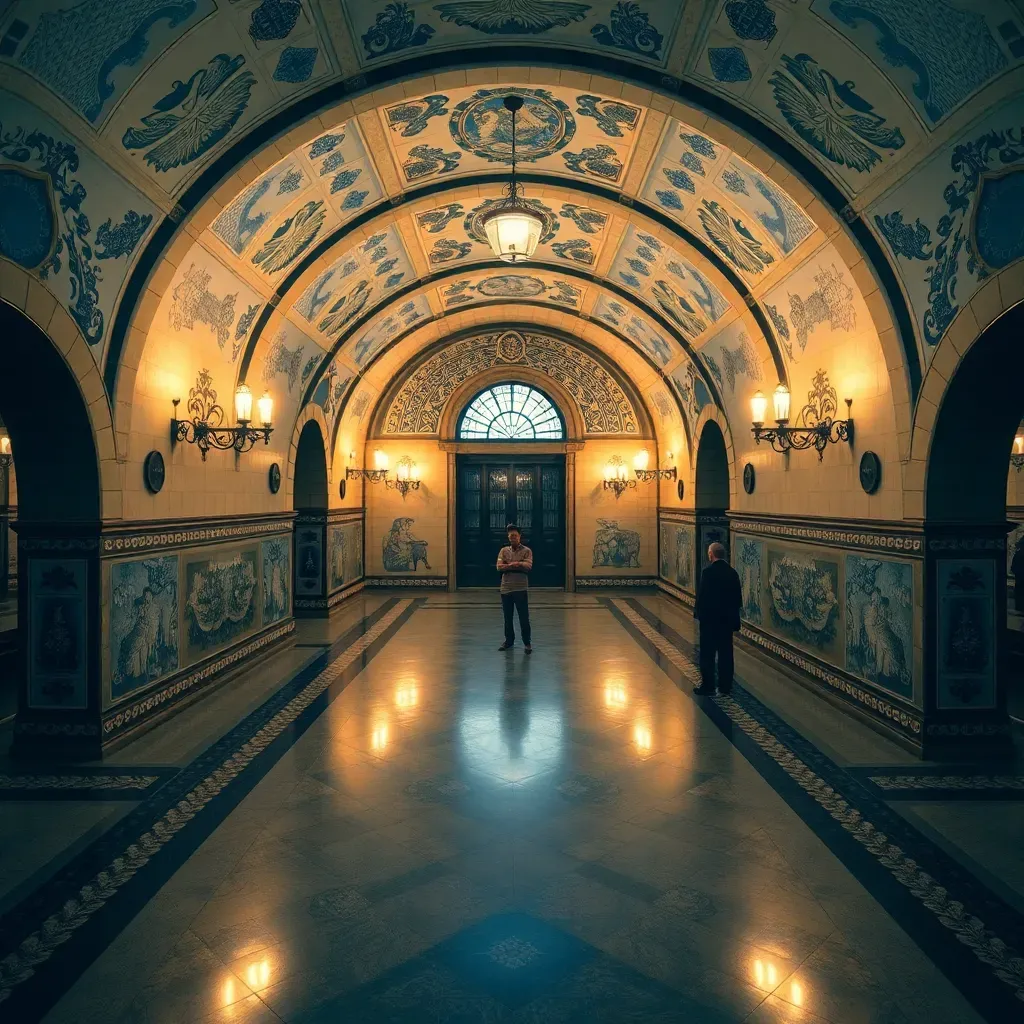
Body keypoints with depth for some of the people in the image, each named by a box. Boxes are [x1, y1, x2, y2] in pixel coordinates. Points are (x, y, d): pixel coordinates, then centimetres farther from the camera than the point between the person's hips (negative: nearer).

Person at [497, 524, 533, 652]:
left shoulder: (526, 551, 0)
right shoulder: (504, 550, 8)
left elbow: (528, 566, -16)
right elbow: (499, 567, -6)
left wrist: (509, 565, -13)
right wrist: (518, 565, -14)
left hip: (521, 589, -3)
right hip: (506, 588, 3)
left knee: (524, 617, 0)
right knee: (507, 617, 11)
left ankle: (527, 643, 9)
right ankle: (509, 640, 25)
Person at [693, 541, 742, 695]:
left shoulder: (708, 572, -15)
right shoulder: (733, 572, 4)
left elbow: (702, 596, -15)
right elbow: (738, 597, 9)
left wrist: (697, 613, -2)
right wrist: (733, 614, 17)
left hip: (710, 619, -6)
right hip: (728, 619, 6)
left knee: (707, 654, 2)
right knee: (725, 653, 11)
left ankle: (708, 686, 5)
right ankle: (725, 686, 18)